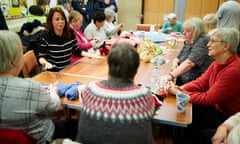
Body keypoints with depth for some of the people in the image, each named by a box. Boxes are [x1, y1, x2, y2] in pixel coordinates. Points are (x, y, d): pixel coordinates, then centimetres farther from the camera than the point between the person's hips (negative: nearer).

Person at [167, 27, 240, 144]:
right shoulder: (218, 62, -4)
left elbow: (208, 98, -27)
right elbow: (201, 82, 0)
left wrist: (180, 93, -22)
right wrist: (181, 88, -17)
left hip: (228, 116, -7)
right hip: (216, 105, 7)